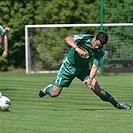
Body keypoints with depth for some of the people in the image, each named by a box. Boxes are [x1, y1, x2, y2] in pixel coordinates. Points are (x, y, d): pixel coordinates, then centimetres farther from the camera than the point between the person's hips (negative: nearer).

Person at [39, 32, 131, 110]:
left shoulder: (100, 52, -18)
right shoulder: (85, 38, -26)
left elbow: (95, 67, -20)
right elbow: (68, 39, -38)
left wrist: (90, 79, -38)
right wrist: (77, 48, -54)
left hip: (83, 69, 2)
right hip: (69, 67, -2)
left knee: (98, 90, -12)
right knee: (54, 94, -3)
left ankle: (116, 104, 8)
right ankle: (48, 89, 34)